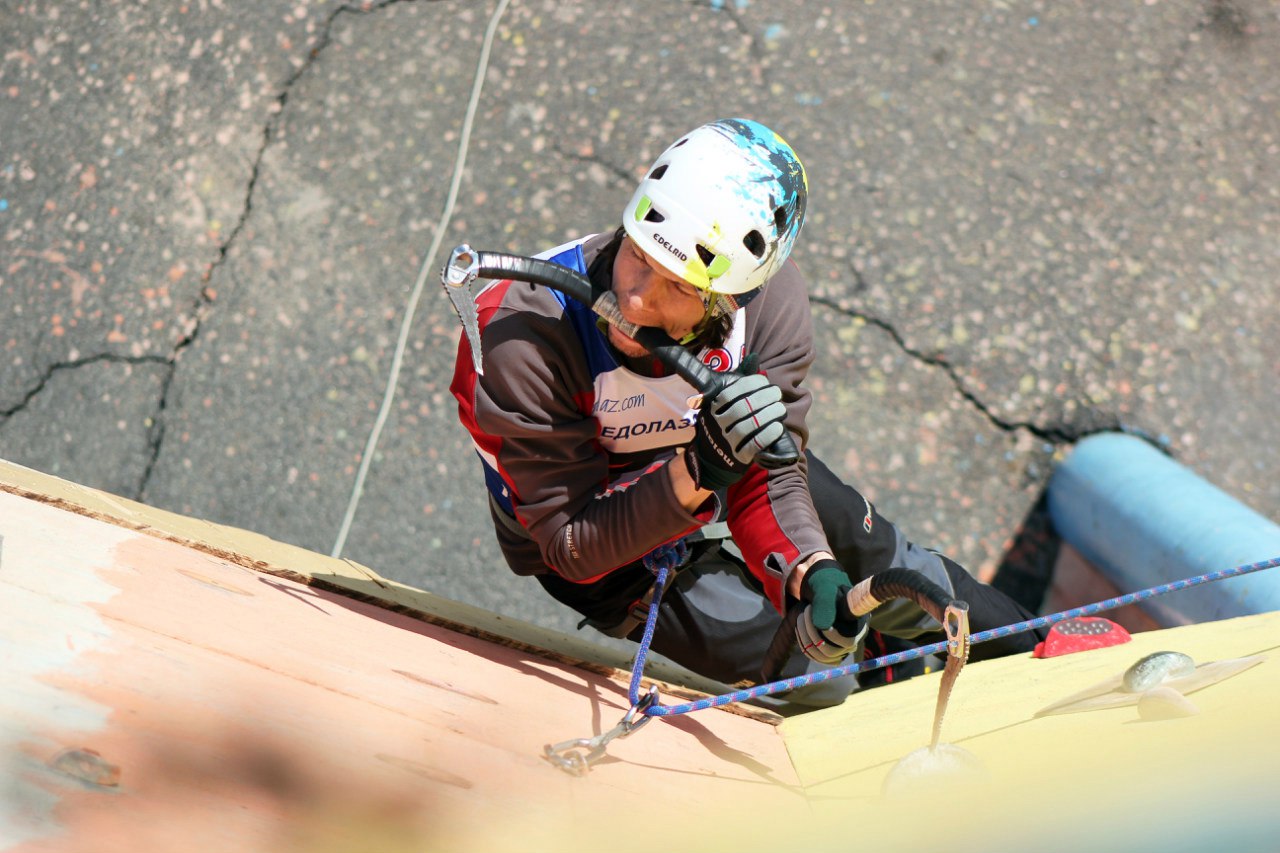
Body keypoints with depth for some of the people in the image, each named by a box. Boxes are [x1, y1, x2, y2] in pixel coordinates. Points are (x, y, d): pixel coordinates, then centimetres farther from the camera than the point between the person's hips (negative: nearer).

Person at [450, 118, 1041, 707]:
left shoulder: (768, 298, -27)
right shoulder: (524, 335, -37)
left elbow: (770, 481, -19)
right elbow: (573, 548, -31)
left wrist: (812, 576, -38)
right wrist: (696, 473, -46)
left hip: (705, 470, 4)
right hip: (601, 555, -3)